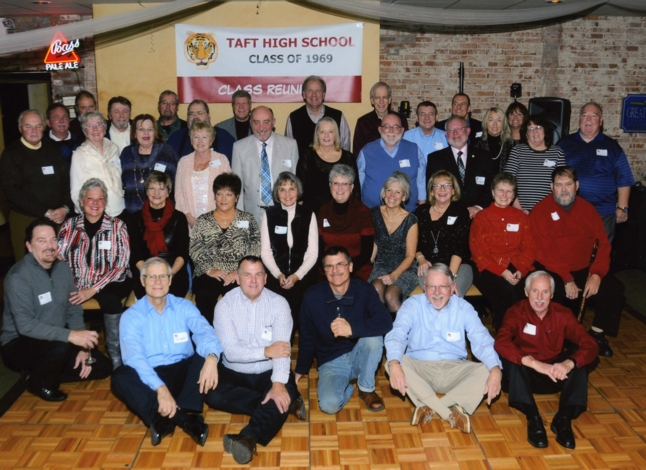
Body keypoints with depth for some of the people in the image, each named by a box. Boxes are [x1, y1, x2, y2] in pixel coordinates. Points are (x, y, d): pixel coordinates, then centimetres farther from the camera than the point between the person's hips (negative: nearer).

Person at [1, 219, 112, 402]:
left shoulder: (63, 269, 1)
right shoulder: (19, 276, -21)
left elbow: (74, 311, 3)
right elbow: (25, 325, -30)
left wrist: (82, 347, -8)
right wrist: (69, 335, -39)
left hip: (56, 342, 7)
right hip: (19, 345, -7)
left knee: (103, 367, -2)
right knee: (62, 344, -37)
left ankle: (40, 371, 8)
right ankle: (39, 382, -6)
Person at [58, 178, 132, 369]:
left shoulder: (117, 226, 0)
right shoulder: (70, 225, 7)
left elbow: (120, 265, -8)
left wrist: (93, 290, -19)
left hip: (111, 283, -2)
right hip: (78, 284, 2)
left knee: (110, 298, -34)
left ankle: (116, 357, -21)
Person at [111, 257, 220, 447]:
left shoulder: (184, 307, 3)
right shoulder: (131, 316, -2)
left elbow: (203, 331, -17)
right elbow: (135, 357, -17)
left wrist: (211, 357, -42)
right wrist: (160, 388, -34)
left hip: (183, 372, 1)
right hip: (149, 377, -1)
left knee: (204, 356, -26)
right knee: (120, 376, -30)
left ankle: (166, 419, -36)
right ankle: (185, 418, -36)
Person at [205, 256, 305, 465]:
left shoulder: (278, 303, -8)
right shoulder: (225, 305, -8)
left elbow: (282, 348, -19)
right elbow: (230, 351, -17)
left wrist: (279, 383, -34)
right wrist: (265, 352, -28)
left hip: (269, 373, -1)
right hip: (234, 373, 1)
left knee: (286, 392, -30)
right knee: (213, 395, -26)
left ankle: (248, 438, -45)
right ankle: (281, 405, -20)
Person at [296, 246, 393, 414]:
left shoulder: (364, 289, -13)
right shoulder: (312, 296, -11)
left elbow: (386, 322, -27)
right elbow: (307, 337, 2)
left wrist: (352, 328, -41)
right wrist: (301, 369, 12)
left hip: (359, 357, 1)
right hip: (331, 362, -1)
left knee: (373, 336, -32)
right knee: (329, 405, -28)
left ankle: (366, 388, -6)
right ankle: (348, 387, 9)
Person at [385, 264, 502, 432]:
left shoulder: (463, 308, 0)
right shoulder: (412, 305, -4)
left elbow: (482, 341, -10)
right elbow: (397, 334, -18)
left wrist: (495, 370, -30)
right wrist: (394, 363, -39)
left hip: (454, 370, 1)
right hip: (419, 369, -1)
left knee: (487, 371, -24)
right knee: (391, 363, -30)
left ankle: (429, 407, -27)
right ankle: (452, 413, -30)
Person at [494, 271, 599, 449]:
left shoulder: (562, 314, -6)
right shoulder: (516, 312, -13)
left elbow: (590, 345, -16)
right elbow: (501, 343, -31)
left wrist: (568, 363, -37)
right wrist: (534, 363, -44)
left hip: (554, 377, 3)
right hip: (524, 374, -2)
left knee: (578, 359, -22)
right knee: (510, 357, -31)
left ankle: (564, 418, -24)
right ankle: (533, 418, -31)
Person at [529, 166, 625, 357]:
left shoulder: (587, 209, 7)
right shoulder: (541, 211, -8)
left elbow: (603, 243, 3)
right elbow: (544, 251, -15)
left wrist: (596, 274, -13)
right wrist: (566, 279, -21)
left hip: (584, 269, 5)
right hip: (553, 271, -5)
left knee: (615, 288, -12)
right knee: (562, 295, -31)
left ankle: (597, 334, 9)